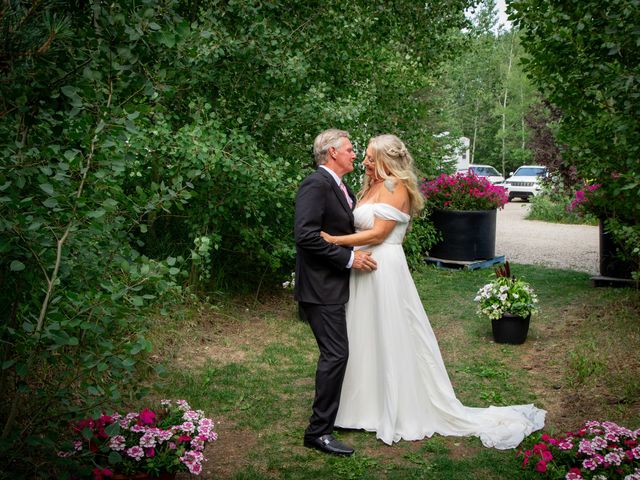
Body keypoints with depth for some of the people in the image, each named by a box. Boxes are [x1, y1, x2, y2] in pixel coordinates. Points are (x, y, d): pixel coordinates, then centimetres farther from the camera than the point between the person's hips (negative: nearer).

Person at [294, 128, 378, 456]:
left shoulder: (340, 187, 13)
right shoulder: (316, 185, -16)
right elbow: (306, 235, -25)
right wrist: (350, 258, -21)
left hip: (335, 285, 10)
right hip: (321, 286, -10)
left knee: (336, 352, 17)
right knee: (335, 353, -10)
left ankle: (334, 414, 32)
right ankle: (319, 431, -2)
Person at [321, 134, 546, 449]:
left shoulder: (396, 188, -13)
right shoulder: (372, 186, 13)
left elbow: (377, 234, -19)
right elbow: (360, 227, 12)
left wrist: (333, 239, -20)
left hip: (384, 270, -9)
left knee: (390, 340, 1)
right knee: (366, 339, 14)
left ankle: (403, 412, 14)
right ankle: (372, 405, 27)